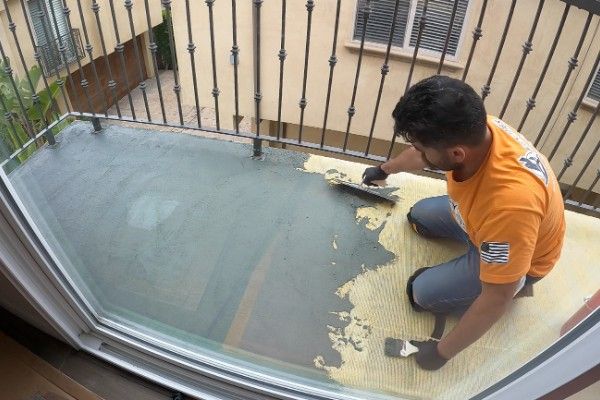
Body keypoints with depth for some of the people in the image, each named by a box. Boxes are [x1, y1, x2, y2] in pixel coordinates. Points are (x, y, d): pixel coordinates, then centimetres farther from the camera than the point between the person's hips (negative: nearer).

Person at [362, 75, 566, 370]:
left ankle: (515, 280, 10)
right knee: (419, 216, 18)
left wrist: (442, 351, -22)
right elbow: (421, 154, -1)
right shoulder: (470, 129, -27)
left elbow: (496, 300, -36)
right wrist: (384, 169, 20)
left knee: (423, 293, -8)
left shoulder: (509, 203, -48)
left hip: (517, 256, -6)